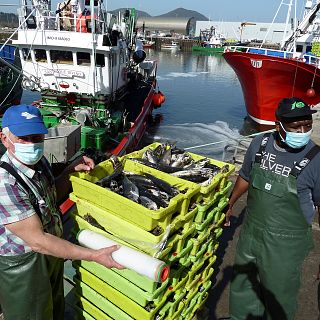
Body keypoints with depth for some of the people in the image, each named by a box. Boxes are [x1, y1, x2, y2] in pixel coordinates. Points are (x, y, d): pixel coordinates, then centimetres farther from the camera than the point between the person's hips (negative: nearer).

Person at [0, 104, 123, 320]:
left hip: (51, 252, 7)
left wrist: (71, 170, -6)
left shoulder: (39, 162, -7)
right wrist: (94, 256, -30)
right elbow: (37, 241, -31)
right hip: (23, 267, -7)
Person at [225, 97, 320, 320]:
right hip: (251, 231, 5)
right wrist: (230, 205, 19)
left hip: (286, 243, -4)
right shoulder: (260, 144, -7)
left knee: (279, 295, 14)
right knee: (242, 281, 25)